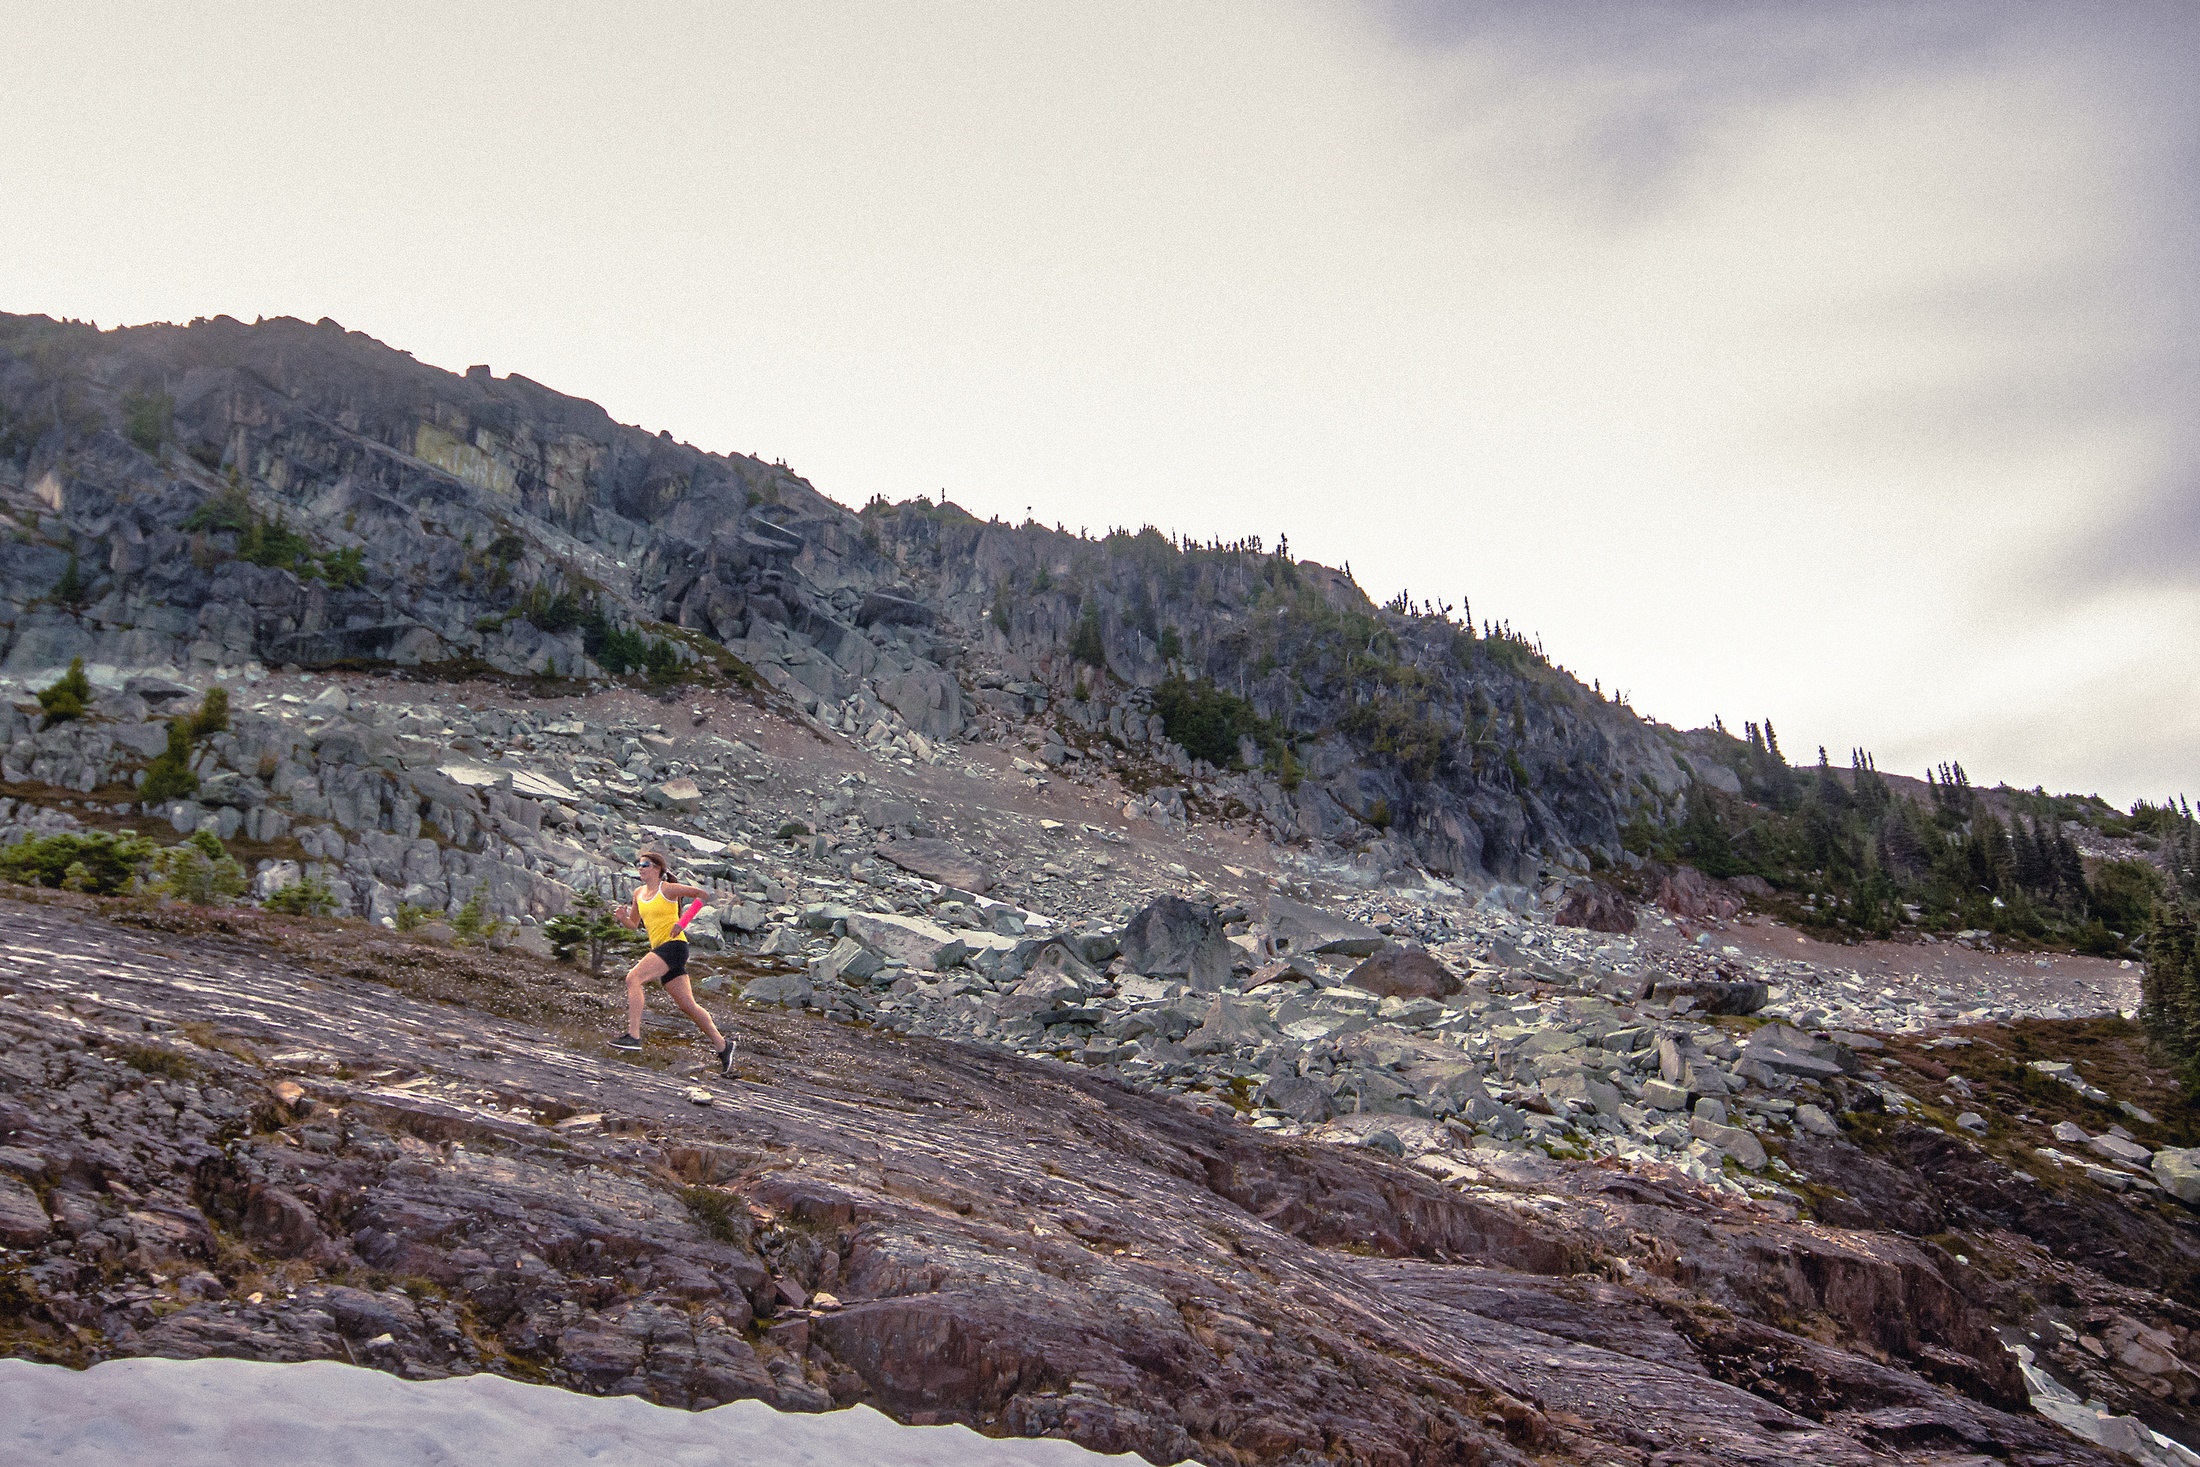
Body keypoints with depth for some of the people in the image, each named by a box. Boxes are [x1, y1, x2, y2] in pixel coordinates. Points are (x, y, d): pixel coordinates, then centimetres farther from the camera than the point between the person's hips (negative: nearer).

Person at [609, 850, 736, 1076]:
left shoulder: (668, 889, -5)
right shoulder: (638, 894, 15)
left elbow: (702, 894, -6)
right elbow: (634, 924, 24)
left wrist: (684, 922, -14)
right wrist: (622, 918, 1)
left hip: (674, 946, -8)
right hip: (659, 949, 8)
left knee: (633, 978, -23)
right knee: (687, 1005, 6)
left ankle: (633, 1036, -27)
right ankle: (721, 1045, 13)